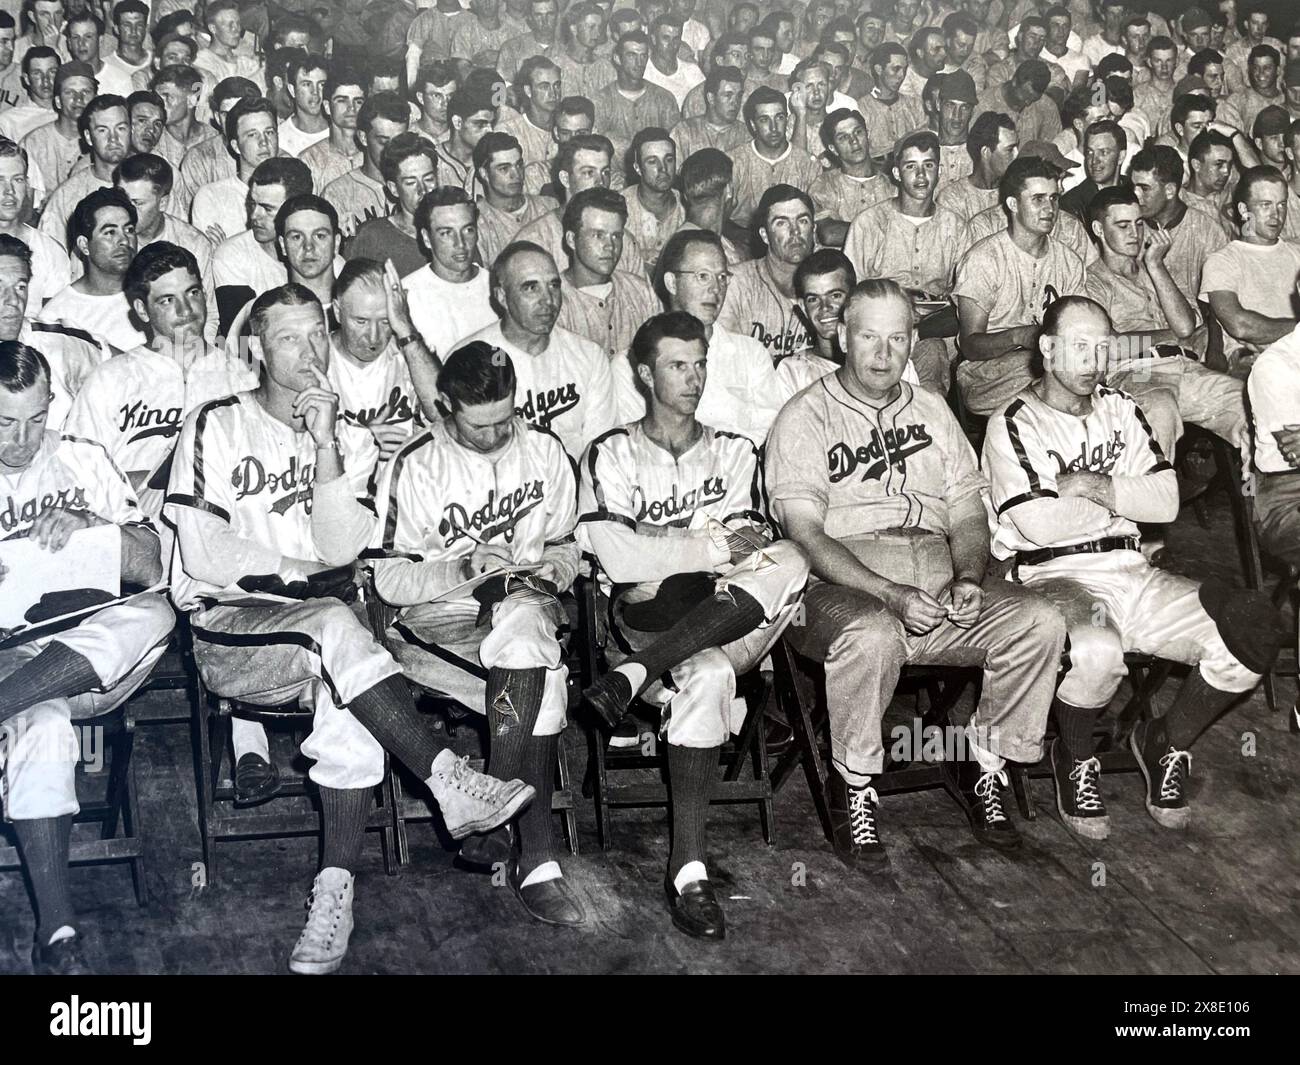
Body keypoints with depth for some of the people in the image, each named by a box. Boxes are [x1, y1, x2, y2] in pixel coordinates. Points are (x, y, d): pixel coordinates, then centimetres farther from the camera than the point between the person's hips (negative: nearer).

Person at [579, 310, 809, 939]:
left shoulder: (734, 453, 20)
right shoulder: (612, 455, 11)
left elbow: (750, 550, 5)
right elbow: (617, 557, -5)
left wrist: (662, 566, -10)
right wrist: (710, 548, -7)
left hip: (729, 621, 3)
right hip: (645, 623, -2)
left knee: (787, 562, -30)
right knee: (706, 675, -38)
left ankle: (633, 675, -32)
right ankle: (688, 868, -37)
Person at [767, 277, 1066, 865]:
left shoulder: (931, 409, 20)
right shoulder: (805, 417, 3)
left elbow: (968, 516, 16)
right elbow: (807, 533, -8)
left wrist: (968, 580, -6)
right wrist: (890, 594, -20)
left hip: (940, 581, 5)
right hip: (841, 585, -5)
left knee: (1040, 621, -18)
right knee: (873, 636, -38)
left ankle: (984, 762, 2)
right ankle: (853, 787, -14)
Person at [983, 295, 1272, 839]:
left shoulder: (1121, 411, 18)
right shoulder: (1014, 425, 0)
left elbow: (1166, 501, 6)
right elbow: (1038, 524, -14)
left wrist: (1088, 486, -7)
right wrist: (1120, 500, 2)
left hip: (1131, 572, 6)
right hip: (1053, 579, -6)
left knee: (1253, 628, -17)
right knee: (1095, 650, -40)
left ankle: (1167, 744, 7)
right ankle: (1075, 759, -5)